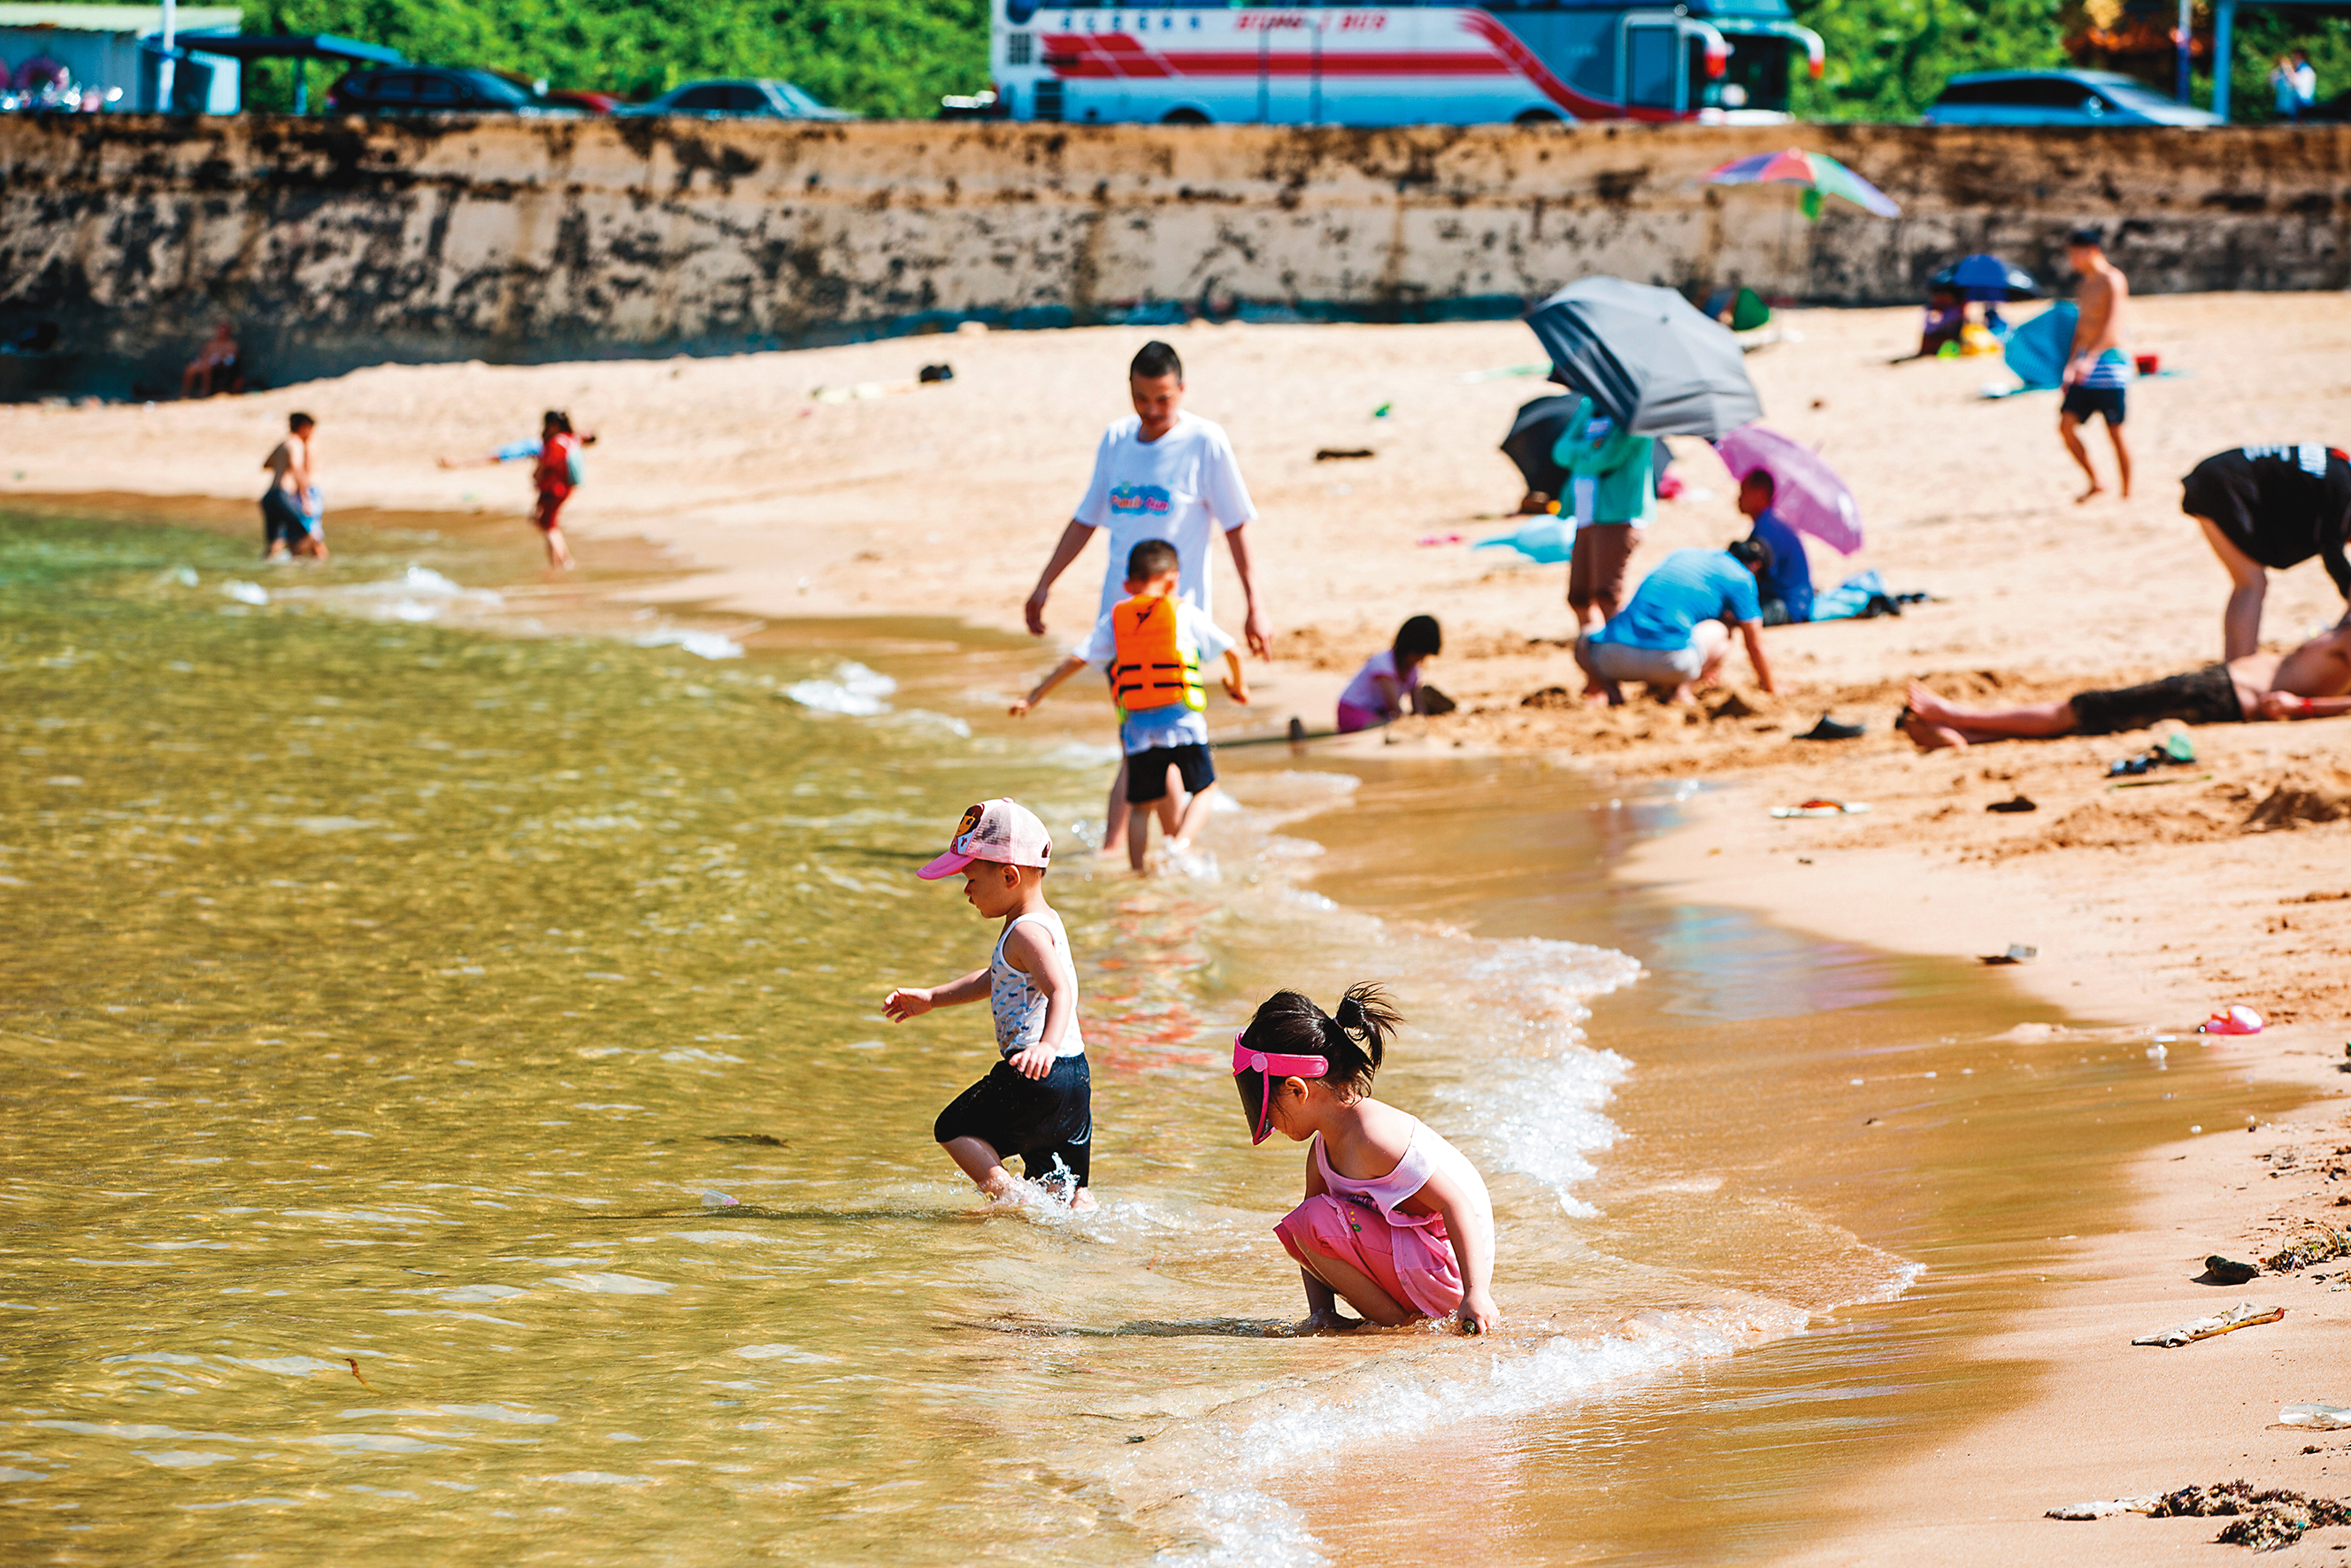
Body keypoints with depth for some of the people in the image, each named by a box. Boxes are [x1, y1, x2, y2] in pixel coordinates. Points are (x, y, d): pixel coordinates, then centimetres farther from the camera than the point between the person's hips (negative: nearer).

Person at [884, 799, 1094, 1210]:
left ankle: (1012, 1199, -12)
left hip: (1037, 1080, -10)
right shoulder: (1044, 921, 18)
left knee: (954, 1129, 1)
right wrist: (932, 998, 36)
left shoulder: (1028, 933, -14)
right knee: (1068, 1186, 13)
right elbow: (993, 980, 34)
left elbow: (1061, 991, -30)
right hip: (1076, 1077, 10)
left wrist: (1047, 1045, -46)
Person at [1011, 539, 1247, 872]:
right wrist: (1237, 684, 30)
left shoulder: (1115, 618, 8)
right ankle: (1181, 841, -13)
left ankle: (1138, 869, 6)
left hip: (1139, 728, 2)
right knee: (1203, 789, 12)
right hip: (1183, 721, -2)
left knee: (1140, 806, 13)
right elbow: (1231, 651, 9)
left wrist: (1034, 697, 11)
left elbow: (1075, 660, 4)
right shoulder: (1185, 613, 4)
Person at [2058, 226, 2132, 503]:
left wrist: (2090, 358, -32)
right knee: (2066, 425, -2)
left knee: (2115, 432, -3)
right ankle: (2095, 482, 12)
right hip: (2085, 365, 8)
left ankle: (2127, 494, 5)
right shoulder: (2087, 283, 16)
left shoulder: (2112, 280, -10)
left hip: (2109, 359, -8)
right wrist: (2070, 365, 23)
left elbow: (2112, 325, -21)